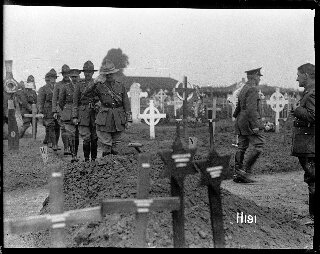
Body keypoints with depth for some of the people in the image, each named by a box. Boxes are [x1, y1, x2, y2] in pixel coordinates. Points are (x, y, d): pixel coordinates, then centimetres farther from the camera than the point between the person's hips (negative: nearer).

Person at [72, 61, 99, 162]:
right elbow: (75, 102, 7)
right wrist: (75, 116, 0)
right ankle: (86, 158, 3)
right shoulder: (80, 85, 8)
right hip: (83, 114, -1)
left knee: (94, 138, 5)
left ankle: (94, 158, 16)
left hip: (95, 113, 1)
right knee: (86, 138, -8)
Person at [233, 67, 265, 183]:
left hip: (241, 122, 10)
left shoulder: (243, 89, 20)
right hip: (249, 122, -10)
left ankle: (237, 174, 8)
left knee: (241, 148, 8)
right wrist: (255, 125, -23)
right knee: (258, 146, -8)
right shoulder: (252, 89, -11)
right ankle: (246, 171, -11)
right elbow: (251, 109, -21)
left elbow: (238, 107, 24)